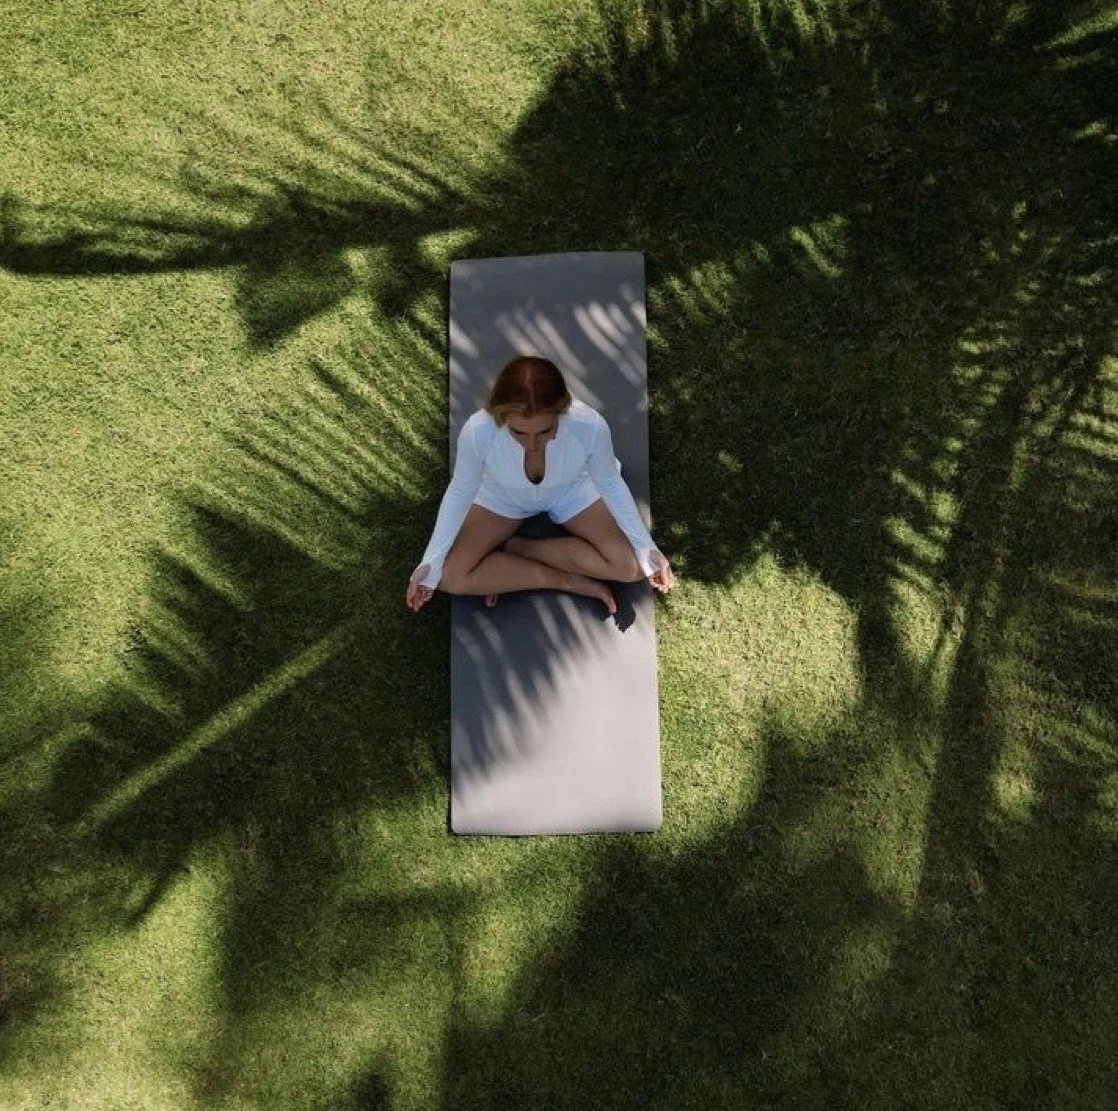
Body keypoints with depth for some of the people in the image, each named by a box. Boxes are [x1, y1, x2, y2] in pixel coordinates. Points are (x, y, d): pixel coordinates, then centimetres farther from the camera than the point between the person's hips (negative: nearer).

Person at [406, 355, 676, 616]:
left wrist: (646, 547, -20)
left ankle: (511, 546, -3)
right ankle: (566, 580, -6)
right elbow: (461, 491, -17)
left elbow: (610, 484, -16)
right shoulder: (477, 431, -37)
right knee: (449, 577, -16)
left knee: (630, 567, -15)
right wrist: (430, 561, -19)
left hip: (570, 493, 1)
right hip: (502, 498, 0)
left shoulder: (591, 426, -37)